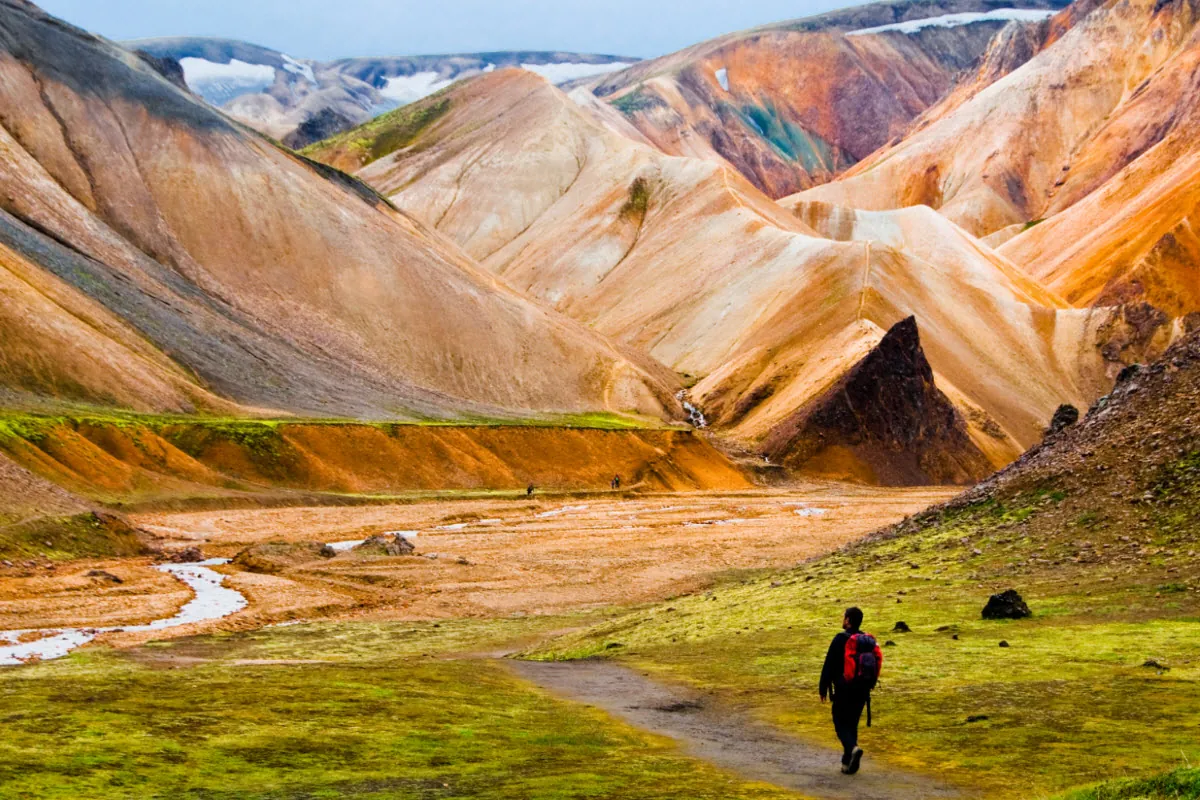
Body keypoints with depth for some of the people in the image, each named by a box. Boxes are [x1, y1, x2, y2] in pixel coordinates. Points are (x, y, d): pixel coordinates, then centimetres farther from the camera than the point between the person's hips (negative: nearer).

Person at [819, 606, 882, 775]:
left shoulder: (841, 640, -12)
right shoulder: (869, 641, 8)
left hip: (844, 690, -6)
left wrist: (823, 688, -3)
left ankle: (853, 748, -24)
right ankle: (848, 763, 15)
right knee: (852, 724, 14)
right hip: (863, 691, 6)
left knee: (841, 724, 2)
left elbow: (829, 666, -11)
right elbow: (876, 665, 14)